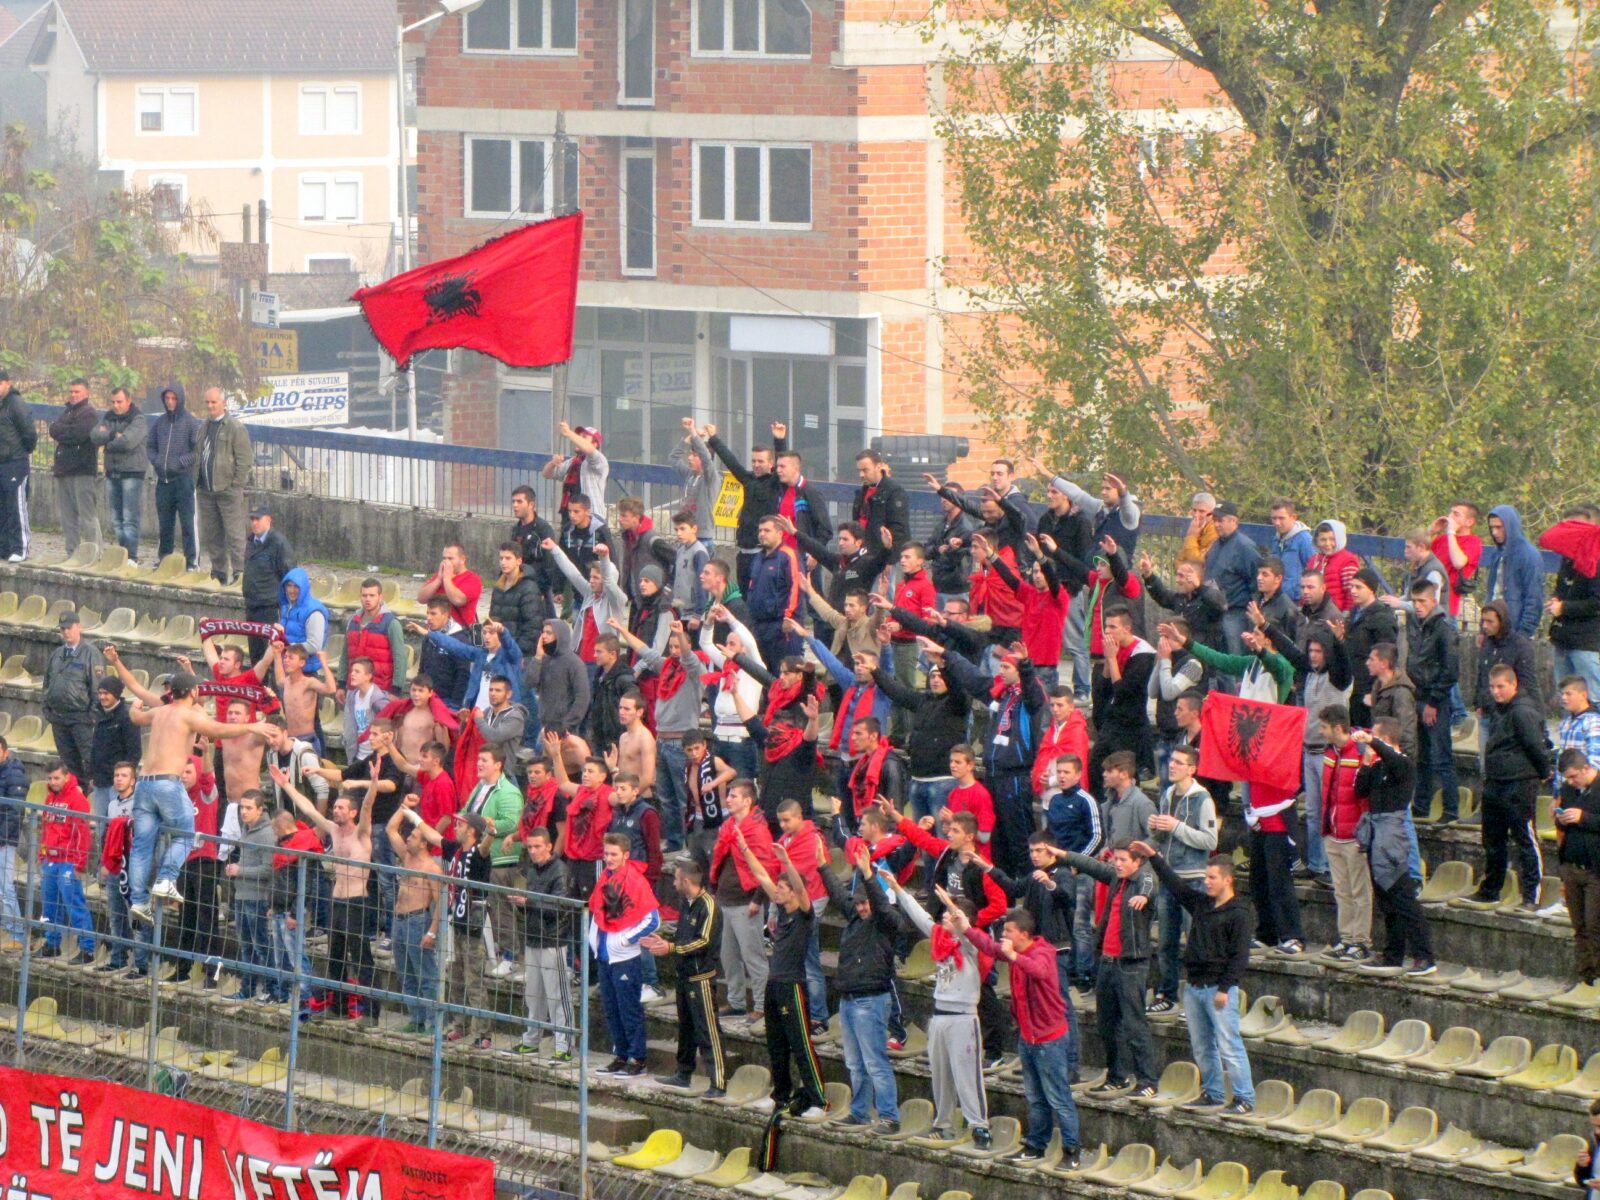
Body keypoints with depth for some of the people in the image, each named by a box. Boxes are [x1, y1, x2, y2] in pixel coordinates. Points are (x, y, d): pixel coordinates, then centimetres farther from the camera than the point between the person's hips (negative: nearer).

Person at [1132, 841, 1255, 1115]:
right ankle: (1212, 1095, 21)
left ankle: (1245, 1100, -7)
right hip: (1194, 987, 8)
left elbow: (1240, 957, -12)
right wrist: (1154, 857, 18)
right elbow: (1175, 884, 21)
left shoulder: (1238, 915, -9)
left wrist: (1225, 988, -17)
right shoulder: (1201, 903, 12)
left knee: (1228, 1045, -9)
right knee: (1202, 1046, 12)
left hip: (1219, 988, -8)